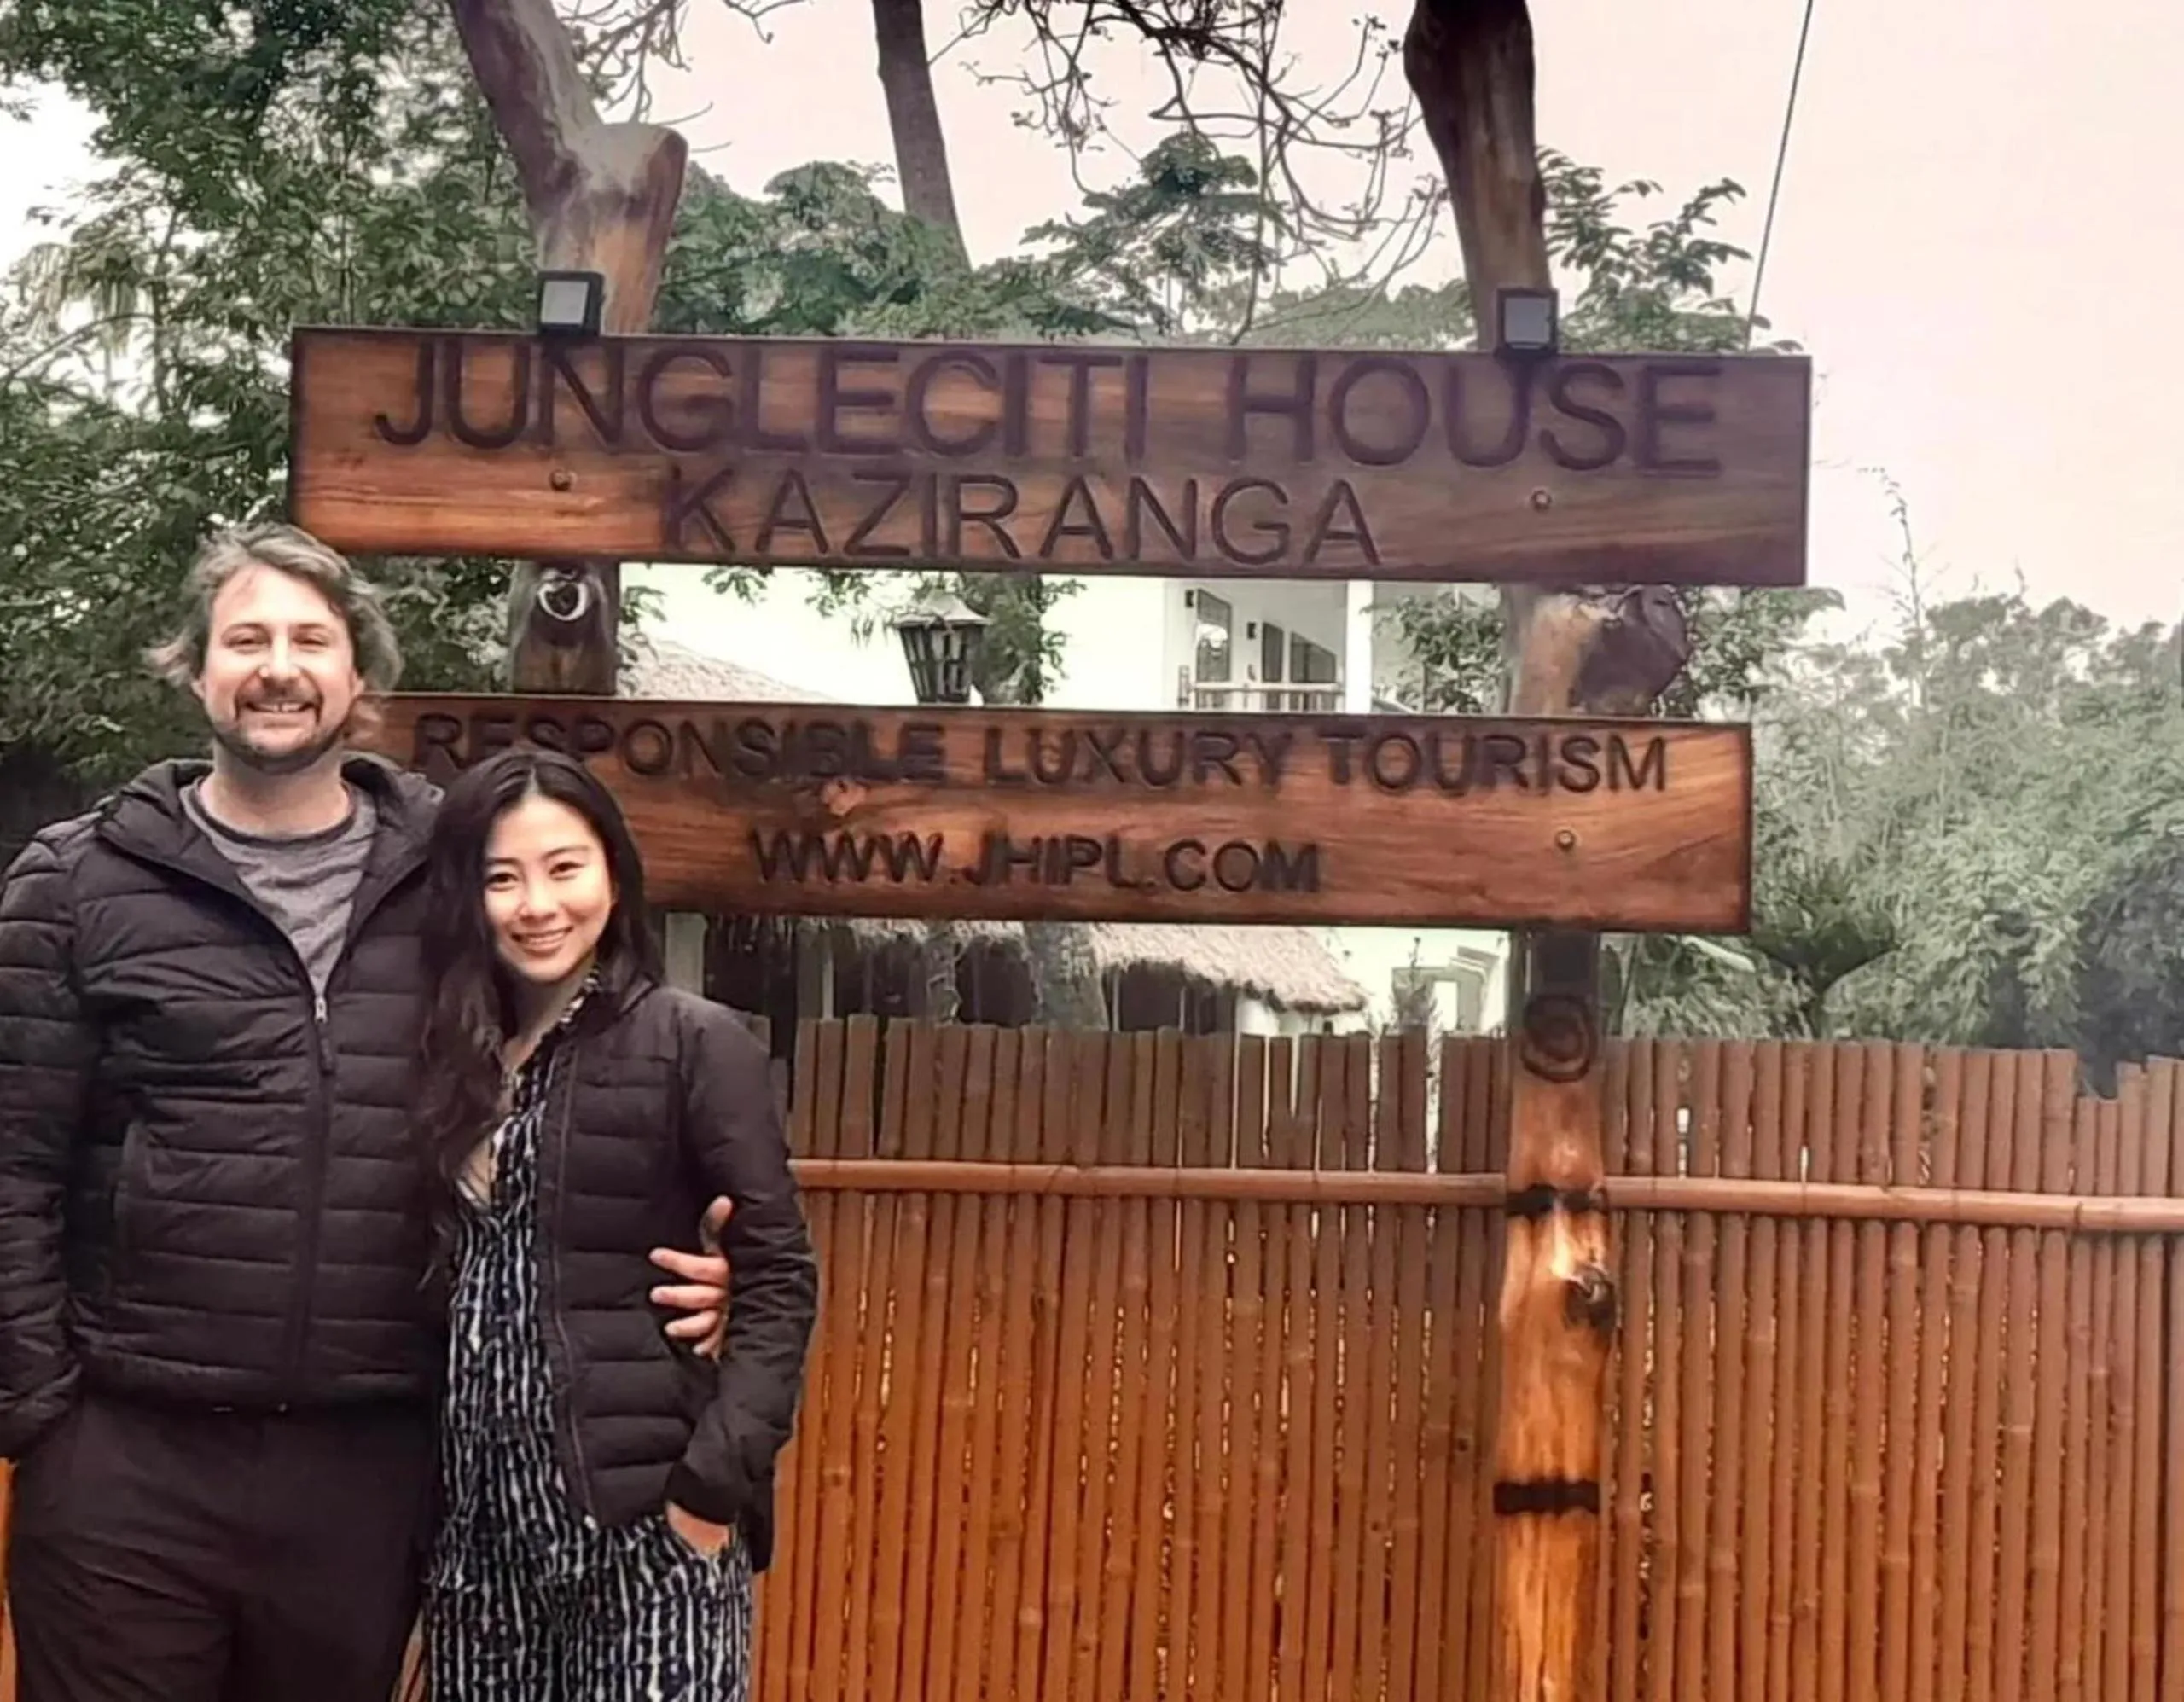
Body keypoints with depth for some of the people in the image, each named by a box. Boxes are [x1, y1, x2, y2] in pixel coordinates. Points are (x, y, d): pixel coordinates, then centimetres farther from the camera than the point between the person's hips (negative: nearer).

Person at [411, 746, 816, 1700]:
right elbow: (437, 1283, 13)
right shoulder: (453, 1054, 10)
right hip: (479, 1510, 5)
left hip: (644, 1506, -5)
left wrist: (718, 1479, -16)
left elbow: (778, 1279, -8)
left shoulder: (695, 1042, -5)